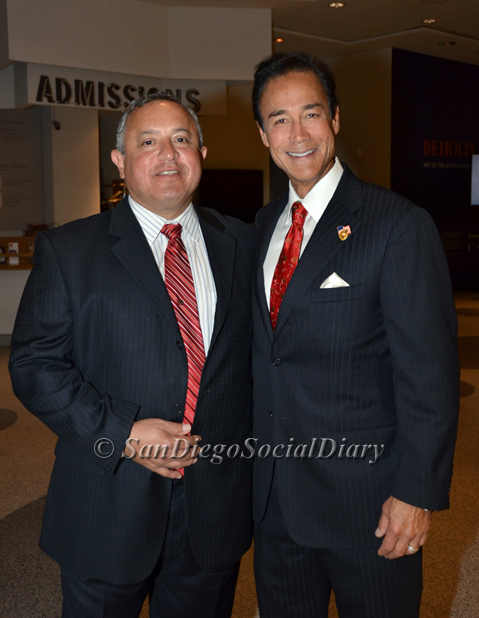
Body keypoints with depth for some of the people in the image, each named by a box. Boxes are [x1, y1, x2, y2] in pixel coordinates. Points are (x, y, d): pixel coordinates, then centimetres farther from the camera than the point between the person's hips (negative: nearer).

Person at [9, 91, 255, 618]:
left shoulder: (241, 244, 5)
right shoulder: (67, 250, -3)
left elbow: (259, 351, 9)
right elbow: (33, 364, -7)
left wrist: (247, 443, -1)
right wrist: (123, 434, -17)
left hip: (216, 507, 3)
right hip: (107, 510, -2)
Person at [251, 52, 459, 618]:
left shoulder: (399, 225, -14)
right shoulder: (262, 226, 6)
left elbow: (429, 372, -15)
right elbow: (262, 352, 10)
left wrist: (417, 492, -16)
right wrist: (251, 457, 9)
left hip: (366, 497, -5)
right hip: (274, 494, 6)